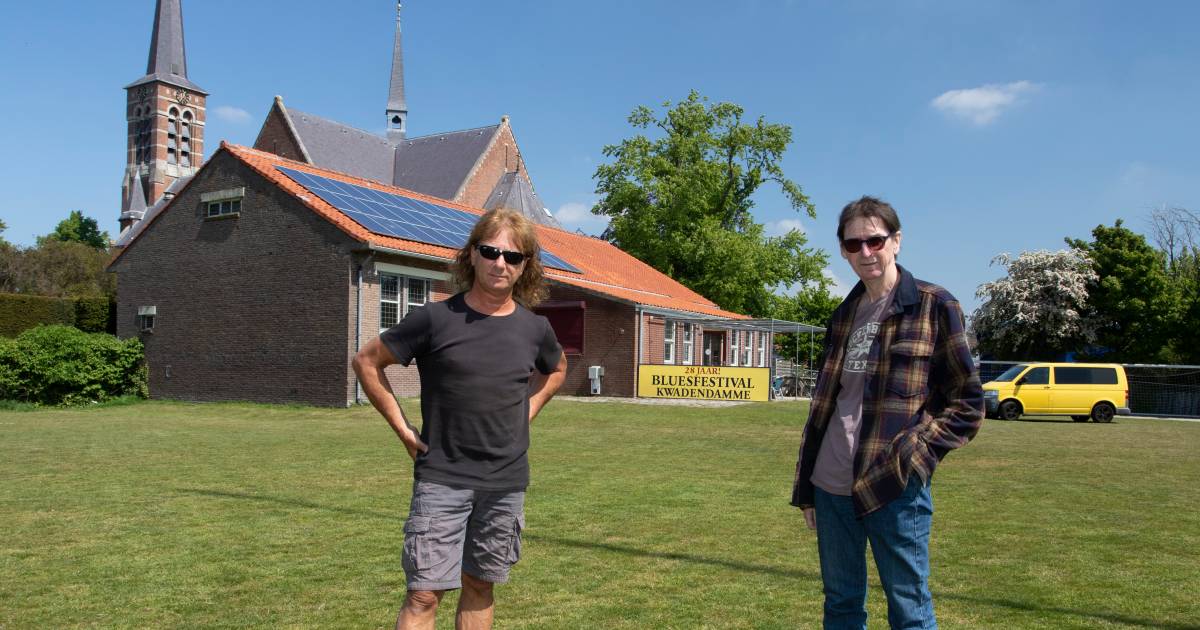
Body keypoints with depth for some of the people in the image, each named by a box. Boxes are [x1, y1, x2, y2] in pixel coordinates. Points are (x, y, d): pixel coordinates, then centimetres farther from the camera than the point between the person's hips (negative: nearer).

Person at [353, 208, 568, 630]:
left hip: (506, 483, 4)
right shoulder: (435, 319, -9)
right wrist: (403, 429, -3)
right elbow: (367, 362, 0)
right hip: (442, 479, -3)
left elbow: (556, 369, 24)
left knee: (479, 586, 15)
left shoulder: (535, 329, 2)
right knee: (424, 593, -5)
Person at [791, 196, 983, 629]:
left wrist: (910, 457, -14)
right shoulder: (844, 314, 12)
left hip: (895, 491, -5)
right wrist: (806, 488, 15)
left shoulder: (934, 306, -5)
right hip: (832, 487, 6)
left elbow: (968, 403, -4)